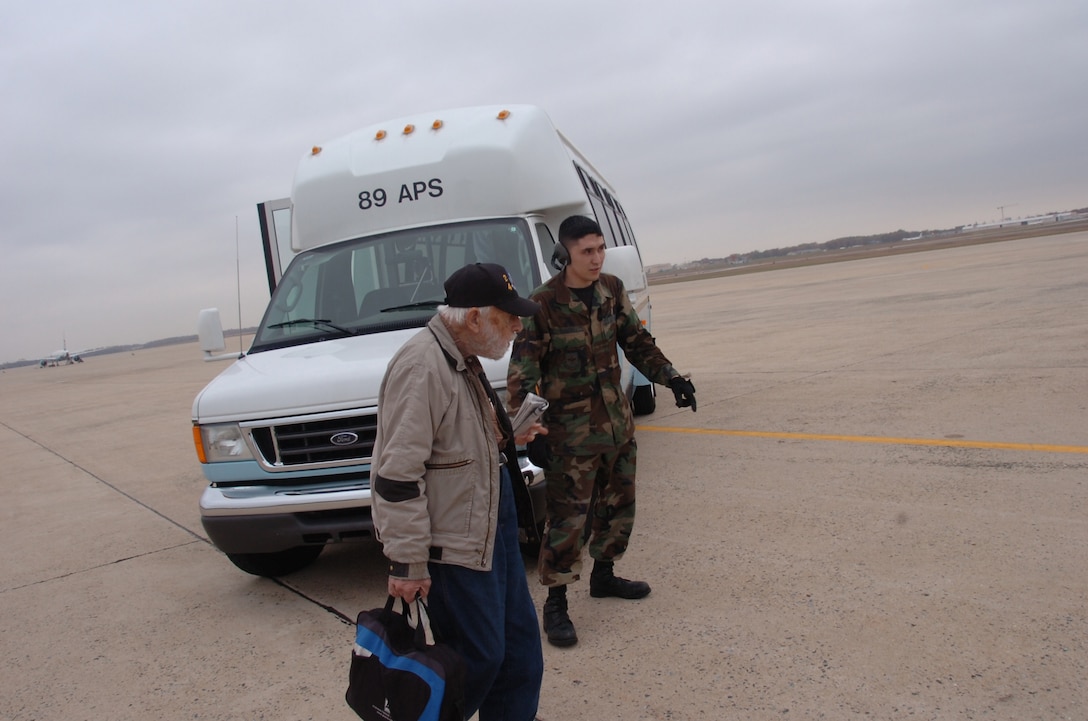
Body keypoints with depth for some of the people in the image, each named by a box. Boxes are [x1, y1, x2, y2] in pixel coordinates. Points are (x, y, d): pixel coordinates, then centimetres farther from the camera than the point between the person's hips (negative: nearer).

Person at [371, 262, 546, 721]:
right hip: (452, 544, -10)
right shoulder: (422, 366, -23)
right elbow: (397, 475, -25)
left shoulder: (464, 358, 9)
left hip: (491, 528, 10)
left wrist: (503, 438, 8)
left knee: (519, 643, 18)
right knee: (477, 657, 4)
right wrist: (407, 563, -22)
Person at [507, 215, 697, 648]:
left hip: (617, 422, 6)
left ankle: (603, 575, 38)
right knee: (567, 518, -2)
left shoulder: (612, 291, 2)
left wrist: (670, 377, 2)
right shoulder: (543, 305, -15)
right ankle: (555, 604, 13)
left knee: (618, 505, 18)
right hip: (570, 432, -6)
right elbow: (522, 374, -15)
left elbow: (637, 342, 12)